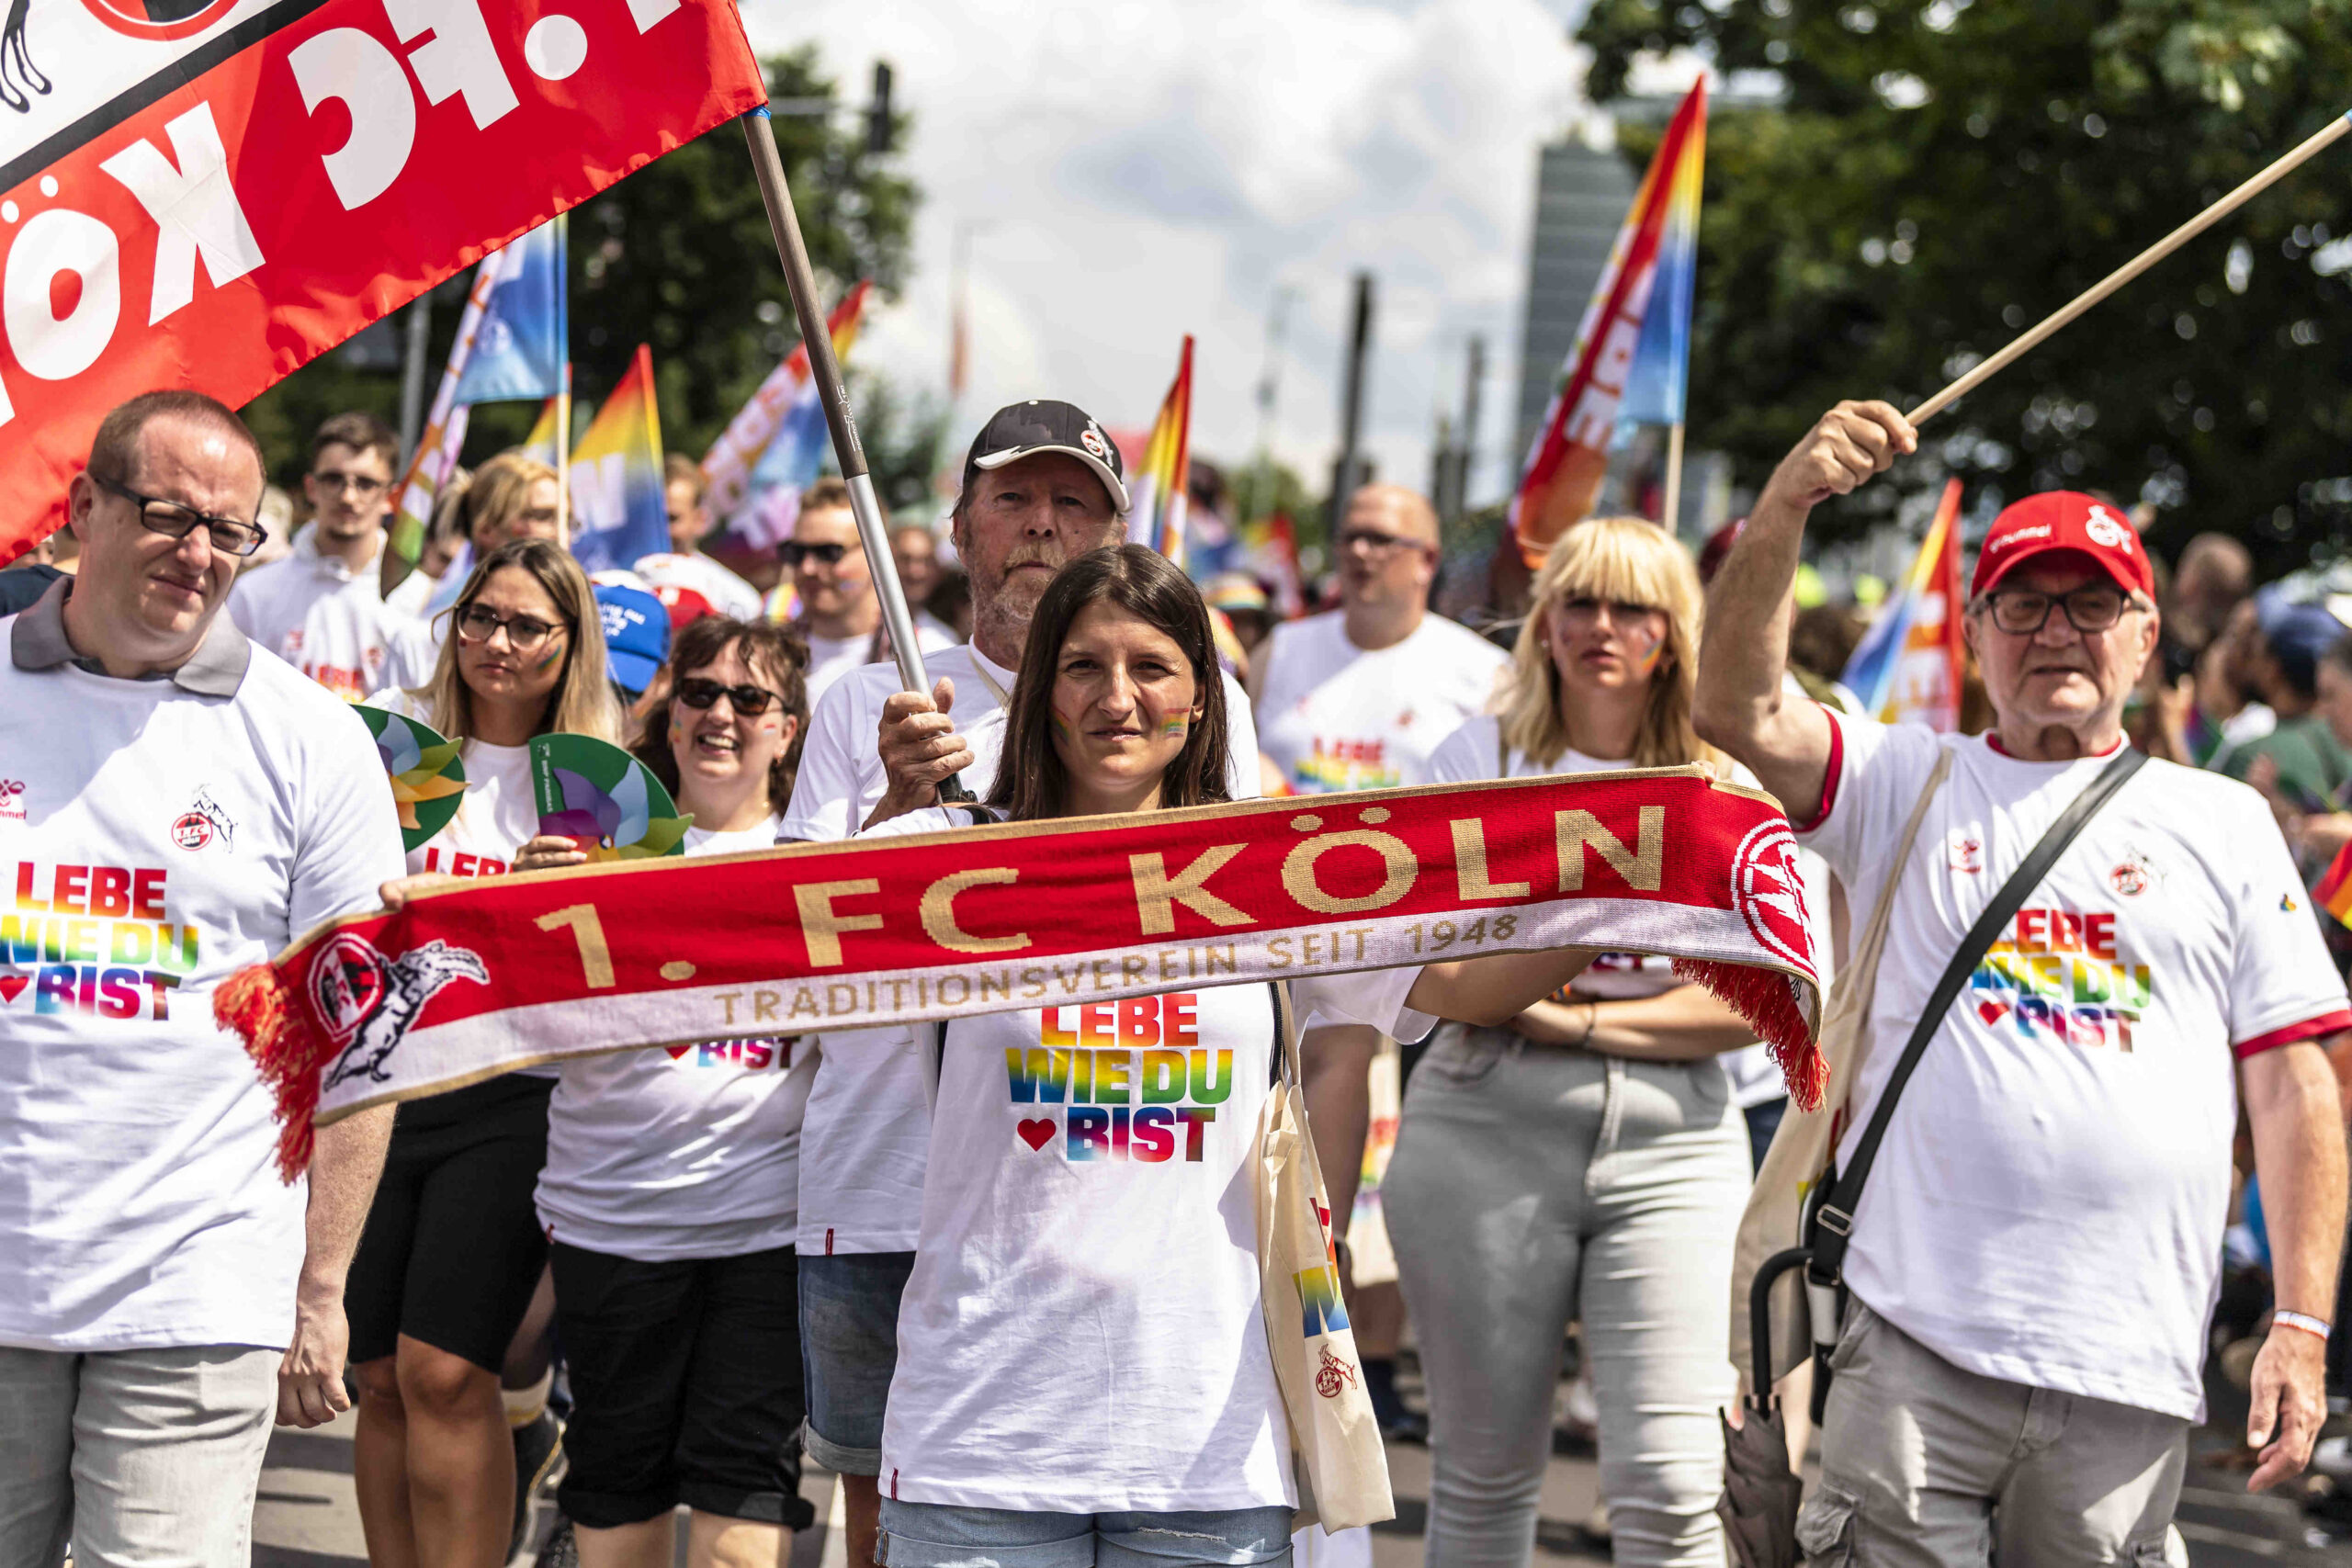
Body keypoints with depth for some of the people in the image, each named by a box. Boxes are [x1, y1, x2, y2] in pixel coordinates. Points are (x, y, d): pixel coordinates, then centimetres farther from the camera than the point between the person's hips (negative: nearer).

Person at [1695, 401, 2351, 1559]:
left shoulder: (2224, 823, 13)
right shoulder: (1909, 783, 11)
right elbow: (1738, 712, -6)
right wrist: (1781, 510, -20)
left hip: (2129, 1372, 1)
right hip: (1913, 1343, -1)